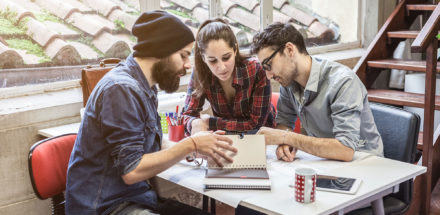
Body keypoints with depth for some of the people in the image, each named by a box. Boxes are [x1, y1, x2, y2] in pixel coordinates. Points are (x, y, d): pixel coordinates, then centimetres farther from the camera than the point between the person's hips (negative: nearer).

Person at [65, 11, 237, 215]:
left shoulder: (145, 87, 8)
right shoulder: (123, 89, -21)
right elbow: (131, 171, -23)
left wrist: (200, 148, -1)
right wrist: (191, 145, -17)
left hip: (138, 195, 9)